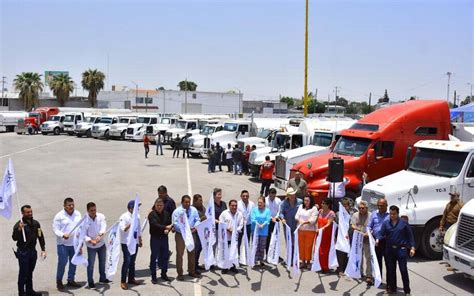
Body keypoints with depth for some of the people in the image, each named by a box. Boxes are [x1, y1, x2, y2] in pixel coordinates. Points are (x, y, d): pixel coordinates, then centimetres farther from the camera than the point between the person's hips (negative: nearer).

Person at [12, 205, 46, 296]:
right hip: (23, 252, -6)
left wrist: (43, 249, 7)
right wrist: (19, 229, -40)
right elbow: (14, 238, -24)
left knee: (30, 272, 18)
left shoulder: (36, 223, 3)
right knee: (23, 273, 1)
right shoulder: (19, 224, -14)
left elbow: (40, 237, 9)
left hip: (33, 251, 6)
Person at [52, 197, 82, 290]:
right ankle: (59, 281, 16)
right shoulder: (59, 216, -9)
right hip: (63, 244, -5)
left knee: (73, 262, 12)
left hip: (75, 243, 5)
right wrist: (63, 235, -29)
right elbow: (55, 229, -10)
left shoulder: (78, 214, 5)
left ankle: (71, 280, 26)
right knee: (62, 262, -3)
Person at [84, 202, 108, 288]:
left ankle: (102, 278, 39)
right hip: (91, 246, -3)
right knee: (90, 264, 5)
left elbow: (103, 227, -23)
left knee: (102, 262, 20)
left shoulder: (101, 216, -12)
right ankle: (90, 281, 22)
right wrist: (91, 241, -31)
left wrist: (100, 235, -43)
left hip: (102, 244, 4)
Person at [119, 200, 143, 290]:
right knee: (127, 261, -7)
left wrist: (140, 240, 19)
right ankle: (123, 281, 2)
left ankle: (131, 278, 25)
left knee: (132, 261, 14)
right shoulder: (124, 217, -13)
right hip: (126, 243, -6)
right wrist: (131, 224, -35)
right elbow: (123, 229, -22)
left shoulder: (137, 216, 8)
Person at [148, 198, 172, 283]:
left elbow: (170, 223, 8)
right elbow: (155, 225, -22)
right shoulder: (152, 214, -9)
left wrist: (167, 230, -14)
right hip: (155, 238, -4)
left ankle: (164, 274, 25)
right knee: (154, 257, 2)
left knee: (165, 256, 10)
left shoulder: (166, 214, 7)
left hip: (164, 237, 4)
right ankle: (153, 276, 11)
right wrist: (165, 227, -34)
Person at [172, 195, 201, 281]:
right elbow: (175, 224, -15)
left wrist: (195, 227, -15)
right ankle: (180, 274, 10)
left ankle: (192, 271, 28)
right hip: (180, 235, -4)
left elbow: (197, 220, 5)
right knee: (180, 254, 0)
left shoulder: (193, 210, 3)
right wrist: (184, 230, -27)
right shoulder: (177, 211, -10)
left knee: (192, 253, 13)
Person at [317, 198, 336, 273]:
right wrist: (317, 229, -1)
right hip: (319, 234, 5)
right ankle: (321, 266, 17)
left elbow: (328, 224, -17)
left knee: (325, 251, -2)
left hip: (327, 235, -5)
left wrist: (321, 229, -29)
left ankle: (325, 267, 10)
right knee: (319, 250, 5)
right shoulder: (320, 211, 8)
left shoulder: (331, 213, -10)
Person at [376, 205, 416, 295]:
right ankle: (392, 288, 25)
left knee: (403, 270, -3)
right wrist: (377, 239, -25)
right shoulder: (385, 223, 5)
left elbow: (410, 235, 2)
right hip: (389, 249, 3)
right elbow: (381, 233, -4)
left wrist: (412, 247, -4)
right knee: (390, 270, 11)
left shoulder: (403, 223, 0)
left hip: (401, 249, -3)